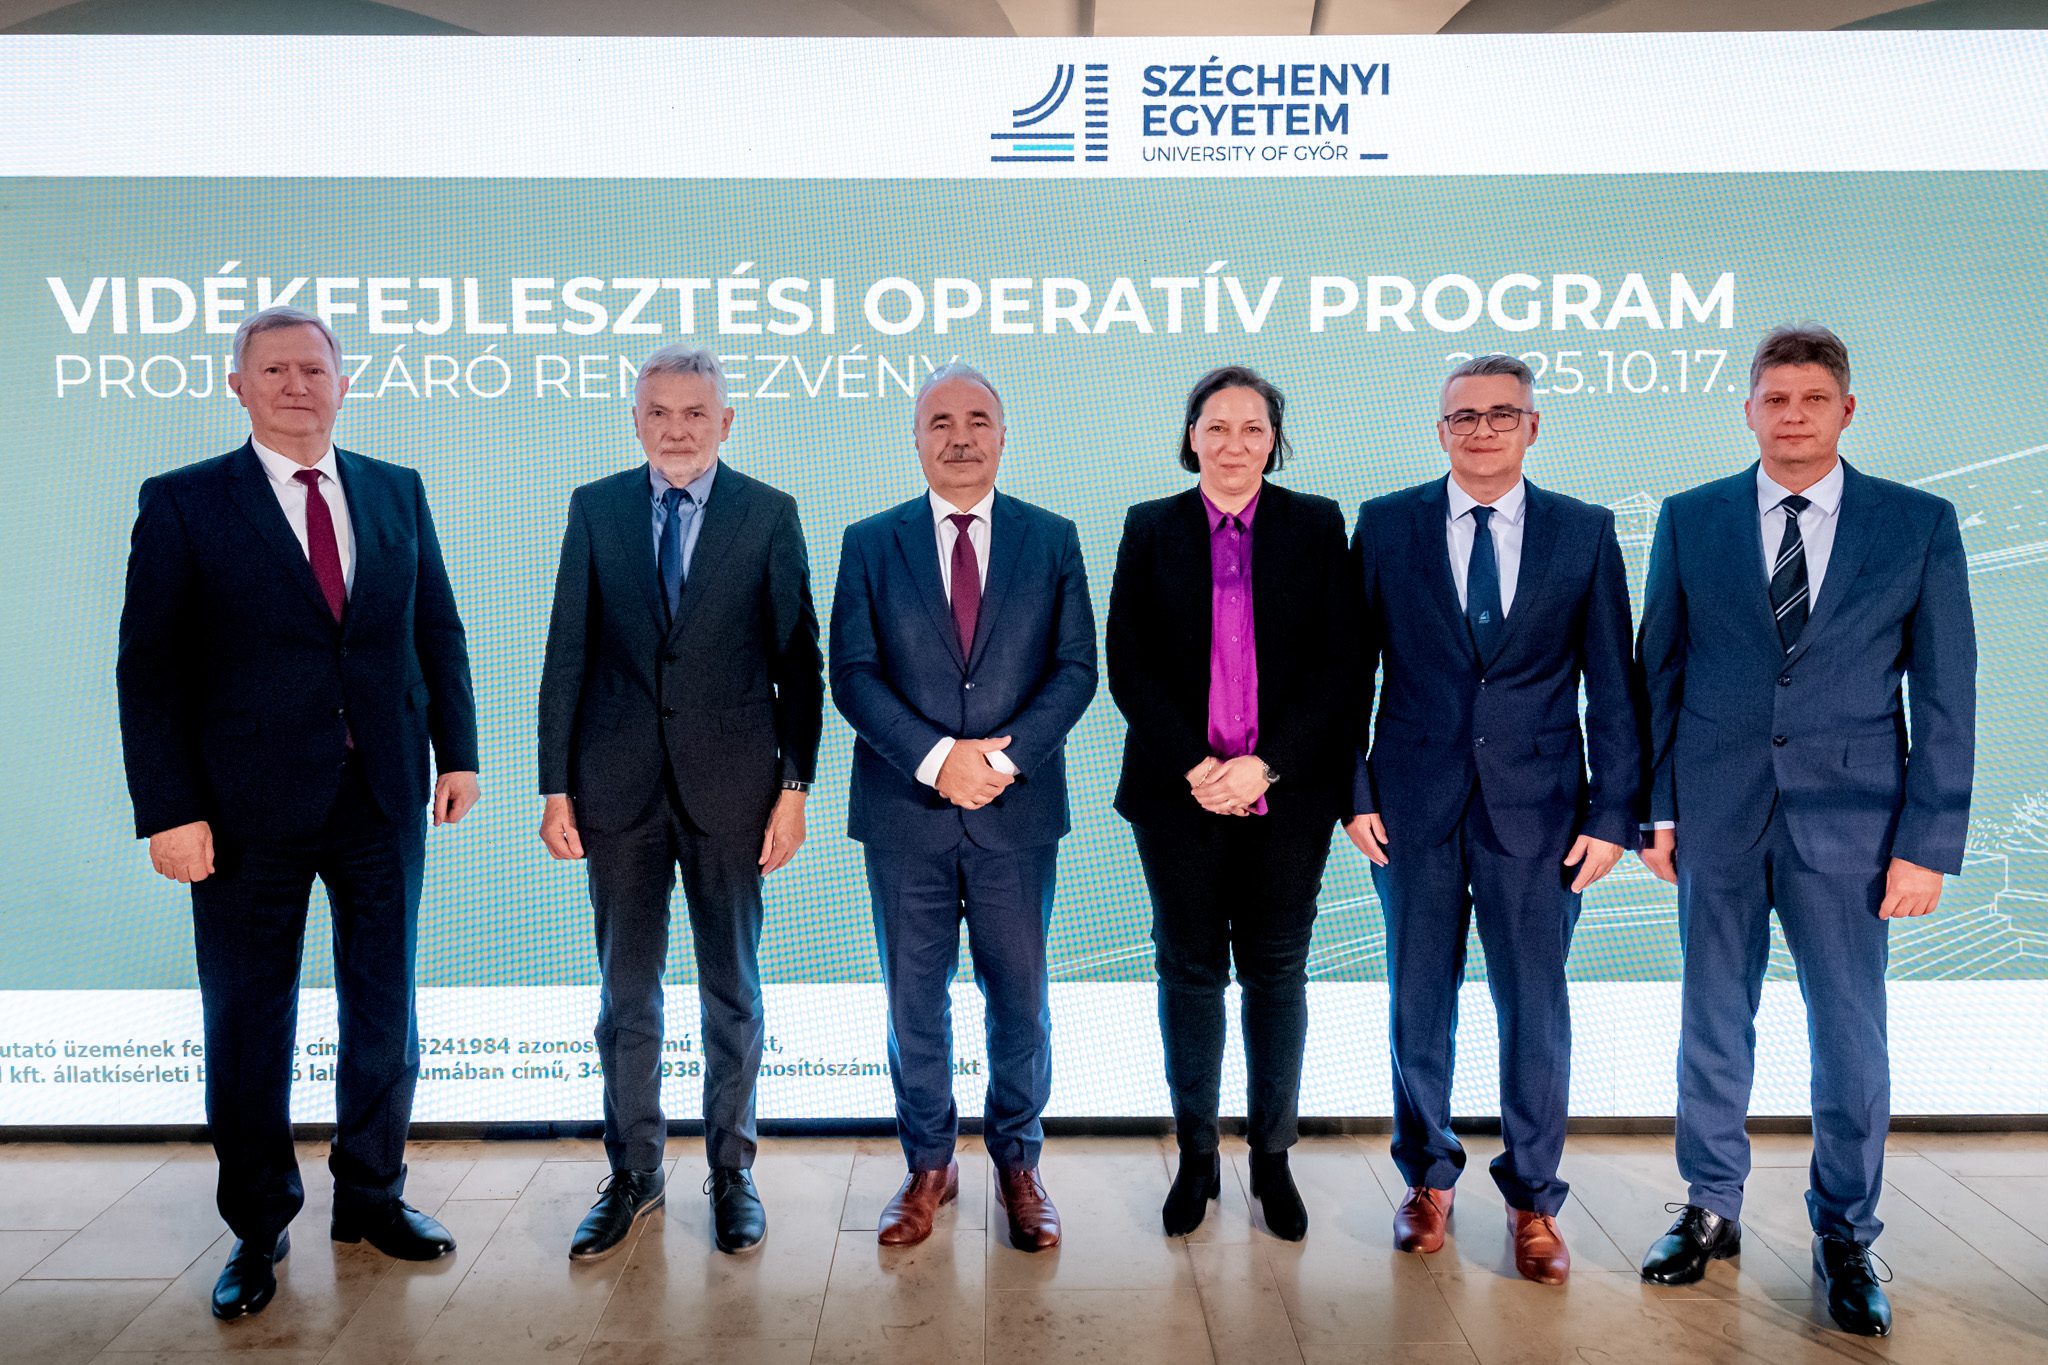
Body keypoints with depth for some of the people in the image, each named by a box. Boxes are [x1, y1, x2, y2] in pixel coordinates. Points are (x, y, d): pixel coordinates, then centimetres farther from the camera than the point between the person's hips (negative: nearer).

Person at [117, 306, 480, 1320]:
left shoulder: (398, 492, 8)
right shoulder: (181, 503, -2)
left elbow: (438, 631, 11)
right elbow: (149, 668, -5)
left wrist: (458, 751, 3)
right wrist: (168, 810, -12)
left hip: (384, 800, 3)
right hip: (250, 809, -3)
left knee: (385, 1010, 13)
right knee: (247, 1023, 9)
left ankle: (371, 1195, 32)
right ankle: (258, 1228, 27)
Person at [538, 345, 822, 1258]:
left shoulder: (769, 514, 1)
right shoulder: (594, 508, 5)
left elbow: (798, 660, 0)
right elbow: (567, 656, 4)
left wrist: (794, 786, -6)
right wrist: (555, 787, 0)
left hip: (730, 785, -1)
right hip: (619, 782, 1)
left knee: (732, 990, 10)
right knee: (625, 991, 10)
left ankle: (732, 1172, 26)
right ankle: (632, 1174, 26)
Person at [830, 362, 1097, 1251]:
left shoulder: (1052, 540, 5)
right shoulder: (869, 543, 5)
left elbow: (1076, 668, -1)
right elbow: (851, 675, -3)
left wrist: (1005, 754, -15)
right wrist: (936, 757, -16)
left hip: (1017, 810, 0)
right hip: (905, 811, 0)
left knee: (1019, 999, 9)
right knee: (915, 1000, 10)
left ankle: (1018, 1163, 27)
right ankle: (928, 1167, 27)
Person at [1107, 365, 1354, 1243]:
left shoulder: (1317, 526, 3)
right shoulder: (1149, 529, 4)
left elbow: (1337, 665, -2)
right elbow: (1127, 667, -1)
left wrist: (1265, 765, -12)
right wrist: (1194, 766, -12)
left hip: (1290, 791, 0)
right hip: (1179, 792, 0)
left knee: (1276, 972, 8)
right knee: (1190, 971, 8)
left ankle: (1272, 1157, 22)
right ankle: (1195, 1157, 21)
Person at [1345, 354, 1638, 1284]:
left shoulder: (1585, 533, 3)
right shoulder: (1386, 525, 2)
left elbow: (1611, 685, 2)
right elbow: (1353, 671, 3)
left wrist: (1612, 814, -2)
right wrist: (1354, 791, -2)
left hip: (1537, 805, 0)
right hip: (1414, 801, 1)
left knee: (1535, 1007, 5)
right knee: (1419, 999, 11)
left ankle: (1533, 1199, 24)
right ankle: (1428, 1177, 30)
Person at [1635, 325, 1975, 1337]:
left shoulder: (1920, 525, 0)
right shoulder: (1690, 521, 3)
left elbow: (1944, 698, -1)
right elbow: (1658, 674, 6)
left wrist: (1927, 841, -6)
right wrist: (1656, 807, 1)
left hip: (1850, 820, -1)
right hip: (1717, 814, 1)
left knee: (1851, 1037, 6)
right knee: (1713, 1024, 12)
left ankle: (1845, 1236, 26)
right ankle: (1712, 1210, 29)